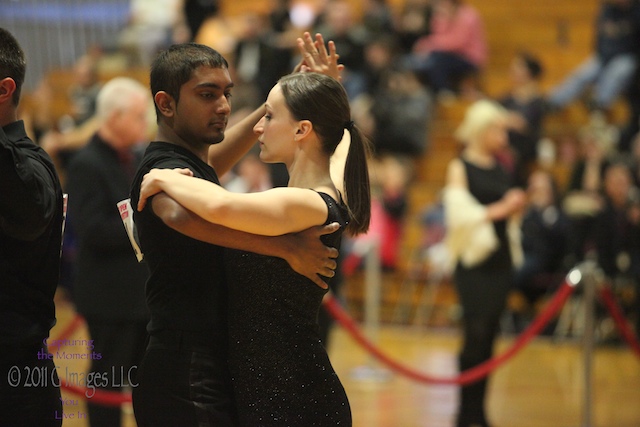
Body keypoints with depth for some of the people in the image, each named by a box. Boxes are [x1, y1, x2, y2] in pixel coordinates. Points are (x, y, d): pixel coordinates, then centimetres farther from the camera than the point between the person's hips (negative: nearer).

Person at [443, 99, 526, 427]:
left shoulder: (499, 169, 12)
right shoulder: (459, 168, -5)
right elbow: (460, 215, -14)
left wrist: (516, 206, 1)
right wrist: (498, 210, -19)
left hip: (500, 261, 6)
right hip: (473, 262, -6)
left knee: (489, 337, 6)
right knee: (476, 333, -11)